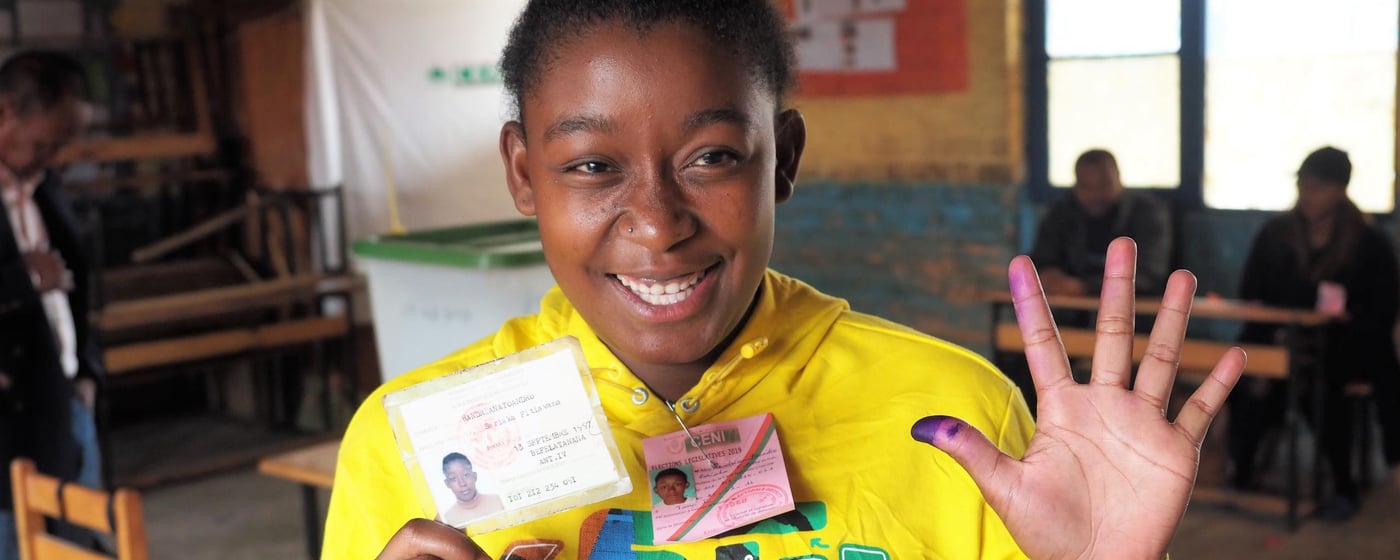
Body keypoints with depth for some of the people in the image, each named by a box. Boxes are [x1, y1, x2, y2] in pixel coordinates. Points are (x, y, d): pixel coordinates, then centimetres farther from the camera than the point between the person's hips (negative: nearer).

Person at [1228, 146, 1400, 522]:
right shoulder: (1274, 234, 7)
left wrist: (1322, 344, -19)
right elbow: (1249, 300, 7)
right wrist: (1274, 336, -14)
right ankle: (1241, 473, -17)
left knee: (1324, 377, -35)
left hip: (1347, 350, -2)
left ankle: (1344, 487, -20)